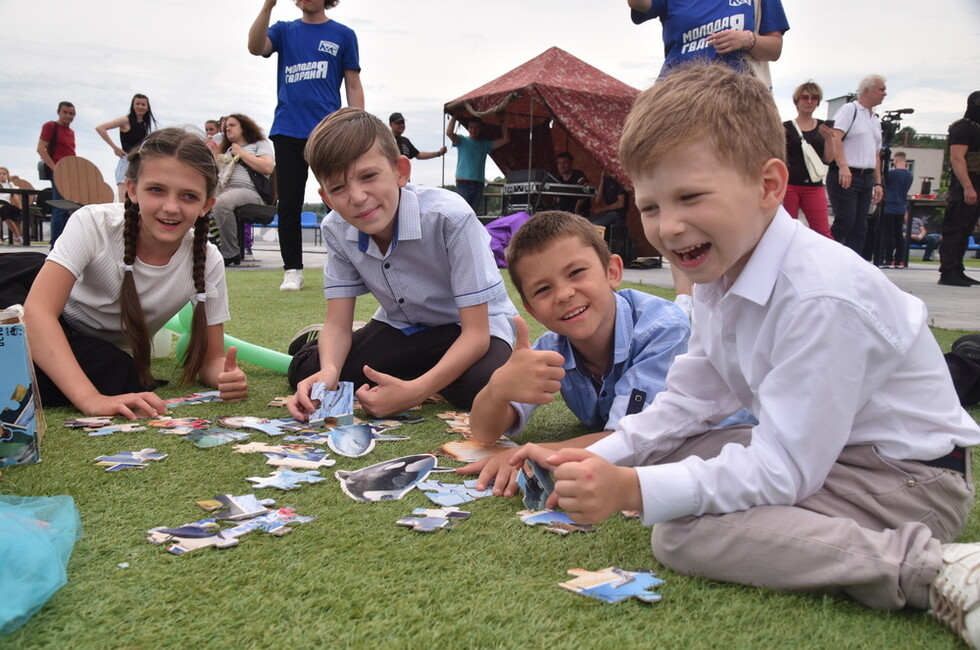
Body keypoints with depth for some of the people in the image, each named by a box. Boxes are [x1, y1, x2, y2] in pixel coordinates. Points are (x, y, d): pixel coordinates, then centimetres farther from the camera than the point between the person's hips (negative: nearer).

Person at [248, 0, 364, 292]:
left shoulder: (343, 35, 9)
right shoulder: (284, 31, 14)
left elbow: (353, 86, 7)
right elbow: (255, 47, -5)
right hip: (288, 132, 2)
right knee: (289, 205, 2)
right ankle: (293, 270, 10)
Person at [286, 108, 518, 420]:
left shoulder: (450, 217, -32)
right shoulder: (336, 229, -14)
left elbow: (476, 332, -31)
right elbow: (337, 322, -11)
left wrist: (415, 391, -43)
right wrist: (329, 370, -35)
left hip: (466, 329, -4)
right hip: (401, 327, 4)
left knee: (487, 384, -36)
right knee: (304, 370, -14)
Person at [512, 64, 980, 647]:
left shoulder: (821, 297, -30)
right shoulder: (720, 275, -2)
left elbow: (783, 471, -30)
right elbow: (690, 401, 6)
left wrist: (633, 490, -32)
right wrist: (601, 458, -7)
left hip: (911, 474, -9)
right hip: (812, 448, 9)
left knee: (682, 534, -25)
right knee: (657, 457, 2)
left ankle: (932, 569, -20)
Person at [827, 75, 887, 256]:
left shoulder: (876, 120, 22)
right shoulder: (849, 110, -3)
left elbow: (875, 154, 24)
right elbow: (835, 138, -16)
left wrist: (878, 183, 18)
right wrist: (843, 166, -27)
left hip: (866, 178, 8)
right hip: (845, 176, -8)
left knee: (860, 228, 4)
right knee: (845, 223, -14)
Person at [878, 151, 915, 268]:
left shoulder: (891, 173, -12)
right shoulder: (909, 175, 9)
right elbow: (905, 191, 18)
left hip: (889, 208, -6)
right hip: (902, 209, 6)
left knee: (888, 235, -3)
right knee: (899, 234, 9)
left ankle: (888, 261, -5)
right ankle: (900, 261, 10)